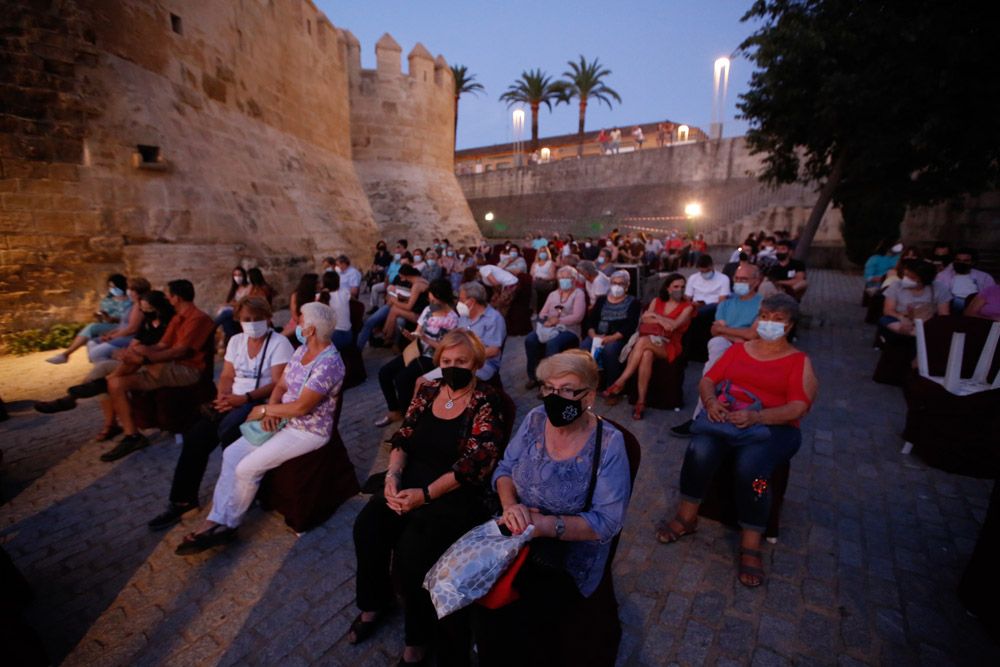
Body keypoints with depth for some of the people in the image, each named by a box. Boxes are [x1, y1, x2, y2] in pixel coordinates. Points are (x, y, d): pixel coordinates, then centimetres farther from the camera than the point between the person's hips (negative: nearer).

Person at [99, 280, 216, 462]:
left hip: (187, 371, -9)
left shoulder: (198, 319, -11)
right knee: (116, 384, -4)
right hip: (166, 369, 9)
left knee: (137, 350, -25)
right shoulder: (177, 318, 19)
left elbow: (179, 351, -19)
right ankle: (131, 436, -5)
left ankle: (102, 382, 0)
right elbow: (162, 345, 12)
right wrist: (140, 352, -8)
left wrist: (144, 357, -22)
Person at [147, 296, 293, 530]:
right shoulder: (236, 341, 14)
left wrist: (245, 398, -24)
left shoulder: (279, 343, -7)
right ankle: (183, 499, 0)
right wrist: (223, 396, -9)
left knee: (227, 431, -32)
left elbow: (277, 383, -14)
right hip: (234, 400, 6)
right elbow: (227, 376, 13)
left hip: (262, 402, -6)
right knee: (196, 436, -15)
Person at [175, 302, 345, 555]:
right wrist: (270, 411, -12)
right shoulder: (302, 350, 4)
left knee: (247, 468, -11)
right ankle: (217, 521, 7)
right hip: (284, 421, 9)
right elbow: (281, 386, 8)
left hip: (307, 432, -9)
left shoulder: (329, 363, -26)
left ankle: (228, 525, 14)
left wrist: (264, 409, -13)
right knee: (232, 454, 1)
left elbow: (301, 407, -27)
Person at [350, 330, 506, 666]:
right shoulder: (428, 391, 5)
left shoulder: (486, 402, -12)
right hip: (411, 477, 6)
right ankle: (375, 602, 17)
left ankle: (419, 638, 6)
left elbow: (474, 463, -18)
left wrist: (425, 494, -22)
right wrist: (392, 476, -11)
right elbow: (403, 438, 6)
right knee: (366, 527, -12)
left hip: (457, 492, -6)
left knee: (411, 553, -22)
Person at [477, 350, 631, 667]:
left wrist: (548, 525, -28)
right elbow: (504, 469, 2)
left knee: (512, 621, -19)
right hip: (518, 540, 4)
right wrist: (510, 505, -18)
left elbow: (608, 521, -18)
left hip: (570, 560, -4)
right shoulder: (535, 420, -6)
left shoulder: (609, 443, -18)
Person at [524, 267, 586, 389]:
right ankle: (534, 376, -11)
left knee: (552, 344, -36)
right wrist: (547, 321, -13)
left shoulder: (578, 294, 5)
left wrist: (558, 320, -17)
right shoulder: (553, 294, 20)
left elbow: (577, 317, -9)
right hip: (550, 328, 5)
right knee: (530, 339, -22)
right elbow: (542, 313, 11)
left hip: (569, 330, -5)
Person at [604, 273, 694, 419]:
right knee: (646, 355, -37)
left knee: (643, 341, -36)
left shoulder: (687, 307, 5)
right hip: (650, 342, 3)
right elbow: (644, 319, 3)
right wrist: (661, 321, -10)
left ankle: (620, 383, -33)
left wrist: (655, 316, -2)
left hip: (669, 346, -3)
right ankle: (641, 402, -36)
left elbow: (673, 325, -11)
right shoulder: (657, 301, 17)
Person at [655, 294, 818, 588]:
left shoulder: (800, 361, 8)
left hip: (773, 426, -2)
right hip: (725, 418, 2)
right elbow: (708, 379, 11)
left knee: (751, 466, -34)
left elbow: (799, 407, -6)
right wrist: (711, 401, -13)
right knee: (700, 450, -30)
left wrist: (757, 416, -24)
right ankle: (687, 516, -7)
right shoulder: (739, 348, 17)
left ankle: (750, 545, -15)